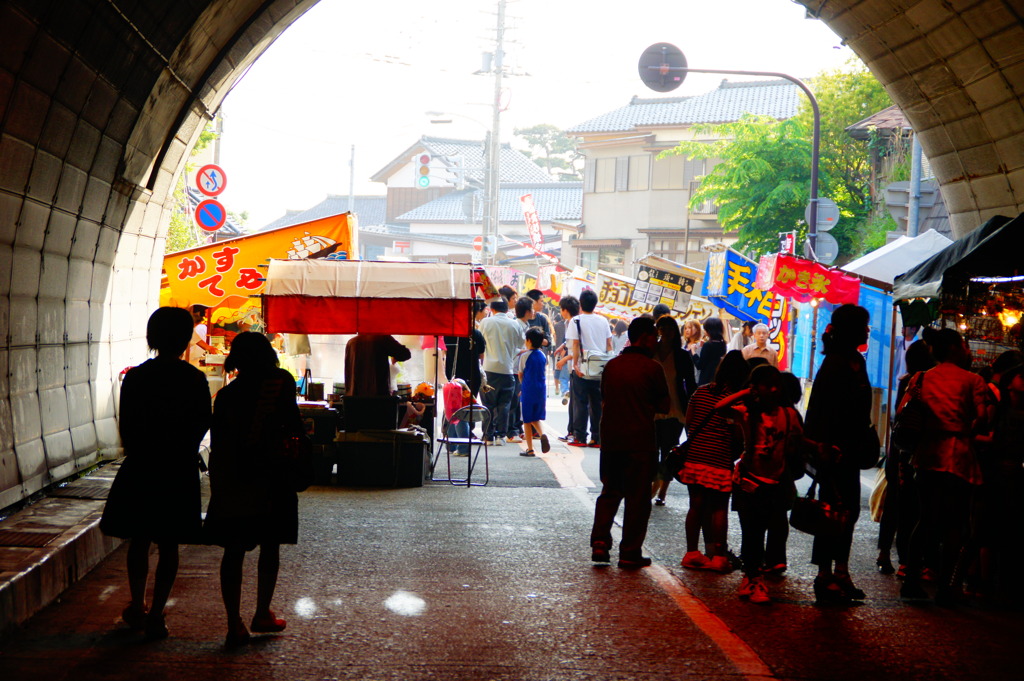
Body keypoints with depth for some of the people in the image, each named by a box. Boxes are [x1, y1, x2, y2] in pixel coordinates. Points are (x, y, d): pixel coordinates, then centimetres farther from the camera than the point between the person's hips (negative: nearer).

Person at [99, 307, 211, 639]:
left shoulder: (135, 377, -6)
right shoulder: (194, 379, -7)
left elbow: (125, 425, -2)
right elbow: (203, 424, -1)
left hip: (140, 466, 1)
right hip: (180, 470, -1)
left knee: (139, 540, 15)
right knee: (169, 545, 5)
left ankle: (137, 607, 22)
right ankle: (155, 615, 5)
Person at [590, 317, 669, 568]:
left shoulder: (612, 365, 8)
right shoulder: (651, 367, -9)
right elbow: (664, 406, -4)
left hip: (610, 437, 5)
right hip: (640, 441, -5)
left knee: (610, 491, 16)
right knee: (637, 497, 4)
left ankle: (599, 543, 4)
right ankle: (630, 552, 6)